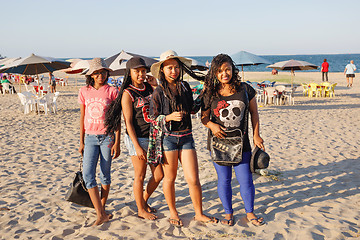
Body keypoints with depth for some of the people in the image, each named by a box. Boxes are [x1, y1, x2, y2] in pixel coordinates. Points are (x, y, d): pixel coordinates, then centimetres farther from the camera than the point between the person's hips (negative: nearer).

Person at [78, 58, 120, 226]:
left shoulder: (112, 92, -3)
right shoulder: (84, 91, 5)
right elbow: (82, 118, 11)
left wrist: (117, 143, -6)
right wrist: (81, 142, 11)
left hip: (107, 137, -2)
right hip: (90, 138, 2)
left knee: (105, 174, 6)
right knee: (87, 174, -9)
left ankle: (102, 207, 26)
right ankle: (100, 214, -6)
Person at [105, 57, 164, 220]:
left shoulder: (149, 88, 8)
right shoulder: (127, 93, -10)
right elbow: (128, 122, -14)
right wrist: (137, 146, -17)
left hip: (153, 138, 7)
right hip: (138, 139, -6)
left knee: (159, 175, 11)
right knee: (140, 177, 6)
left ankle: (144, 201, 34)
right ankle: (141, 210, 24)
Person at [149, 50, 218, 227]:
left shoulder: (185, 87, 8)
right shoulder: (159, 92, -3)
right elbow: (154, 118, -5)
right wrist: (170, 117, -19)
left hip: (186, 137, 3)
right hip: (168, 137, -2)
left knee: (193, 179, 0)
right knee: (170, 178, 9)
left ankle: (199, 214, 19)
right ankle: (173, 213, 29)